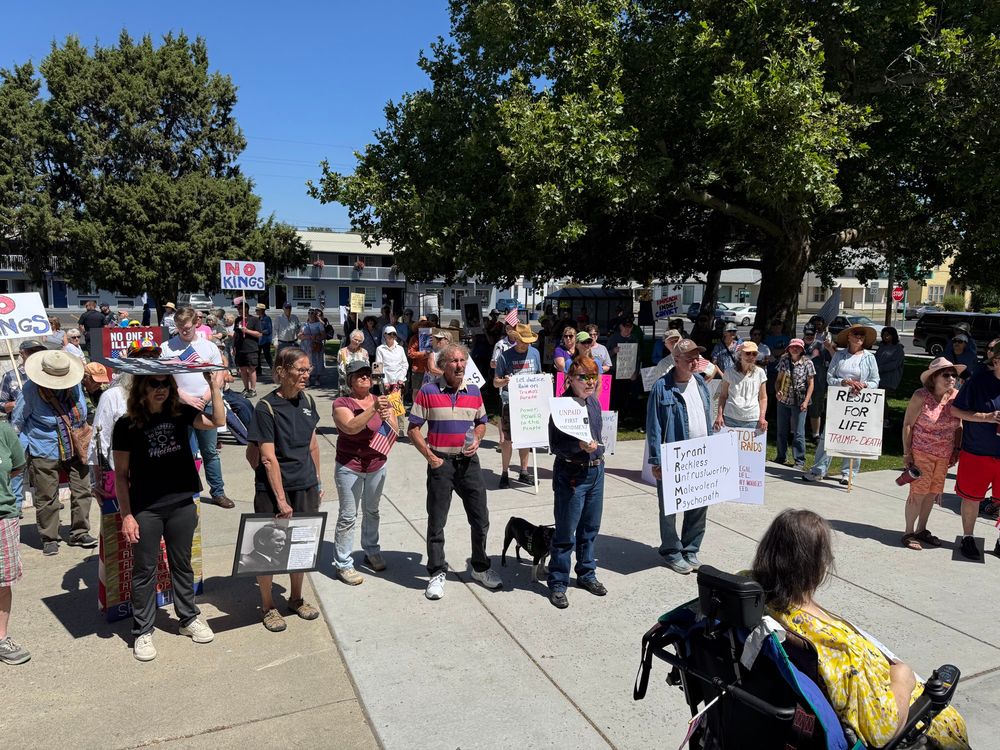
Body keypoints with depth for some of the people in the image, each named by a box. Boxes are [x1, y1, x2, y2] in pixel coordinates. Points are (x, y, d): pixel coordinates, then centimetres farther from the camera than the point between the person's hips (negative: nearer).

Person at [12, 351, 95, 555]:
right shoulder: (30, 390, -14)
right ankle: (49, 539, 20)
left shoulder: (74, 384, -4)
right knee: (46, 498, 4)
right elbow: (17, 422, -1)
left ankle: (79, 533, 19)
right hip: (44, 452, -4)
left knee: (82, 491, 5)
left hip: (75, 448, 4)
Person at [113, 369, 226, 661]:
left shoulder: (180, 413, -2)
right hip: (145, 509, -3)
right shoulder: (126, 425, -9)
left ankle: (189, 618, 33)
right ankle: (142, 632, 24)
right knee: (145, 570, 9)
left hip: (182, 504, 3)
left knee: (182, 564, 17)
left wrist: (215, 388, -21)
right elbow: (121, 474, -6)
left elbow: (217, 422, -14)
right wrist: (126, 515, -9)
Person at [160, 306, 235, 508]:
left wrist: (204, 399, -6)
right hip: (180, 407, -2)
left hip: (206, 405, 2)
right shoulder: (168, 347, 1)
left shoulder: (209, 347, 6)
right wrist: (186, 398, -11)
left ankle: (218, 492, 17)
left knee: (210, 452, 9)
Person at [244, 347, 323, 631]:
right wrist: (281, 499, -18)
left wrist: (318, 483, 14)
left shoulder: (306, 401, 2)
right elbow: (269, 459, -18)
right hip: (273, 489, -5)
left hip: (306, 488, 6)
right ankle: (267, 606, 27)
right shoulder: (266, 408, -16)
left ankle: (296, 598, 35)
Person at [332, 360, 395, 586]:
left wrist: (388, 418, -21)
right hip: (349, 467, -4)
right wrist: (373, 409, -36)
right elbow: (351, 427, -28)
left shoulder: (381, 401, 4)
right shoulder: (341, 403, -10)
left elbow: (394, 433, 0)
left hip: (377, 466, 5)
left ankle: (372, 552, 34)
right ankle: (343, 564, 11)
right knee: (348, 517, 1)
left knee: (372, 511, 18)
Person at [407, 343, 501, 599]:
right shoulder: (428, 391, -6)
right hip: (441, 462, -3)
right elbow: (413, 429, -5)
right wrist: (430, 457, -11)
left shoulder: (474, 392, 6)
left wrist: (477, 439, -2)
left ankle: (481, 568, 28)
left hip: (468, 461, 4)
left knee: (481, 519, 9)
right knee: (436, 522, 5)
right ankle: (437, 573, 21)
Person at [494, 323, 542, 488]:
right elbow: (496, 382, -3)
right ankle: (504, 474, 10)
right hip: (509, 402, -4)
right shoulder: (505, 356, -6)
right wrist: (505, 381, -24)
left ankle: (524, 473, 23)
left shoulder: (534, 353, 7)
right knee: (507, 439, -2)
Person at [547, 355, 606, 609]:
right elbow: (555, 445, -16)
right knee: (566, 533, 2)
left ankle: (586, 574, 34)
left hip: (596, 471, 7)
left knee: (590, 528, 18)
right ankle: (557, 583, 15)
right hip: (571, 474, -7)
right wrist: (579, 446, -29)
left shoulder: (594, 402, 7)